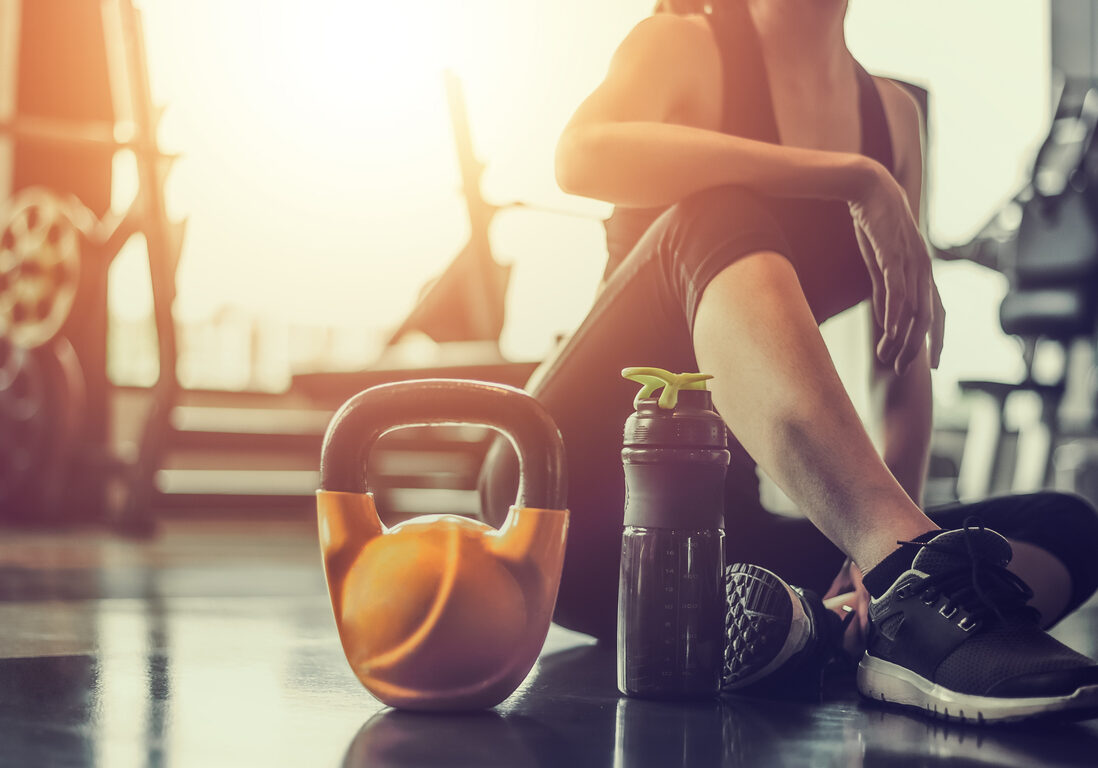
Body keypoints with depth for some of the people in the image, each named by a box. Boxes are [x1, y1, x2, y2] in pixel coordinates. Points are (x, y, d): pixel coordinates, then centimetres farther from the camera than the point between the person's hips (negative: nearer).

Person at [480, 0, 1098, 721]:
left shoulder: (894, 113, 16)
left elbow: (906, 364, 8)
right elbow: (583, 155, -25)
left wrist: (884, 536, -10)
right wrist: (853, 177, -26)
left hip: (720, 523, 6)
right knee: (720, 219, -30)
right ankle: (913, 570, -47)